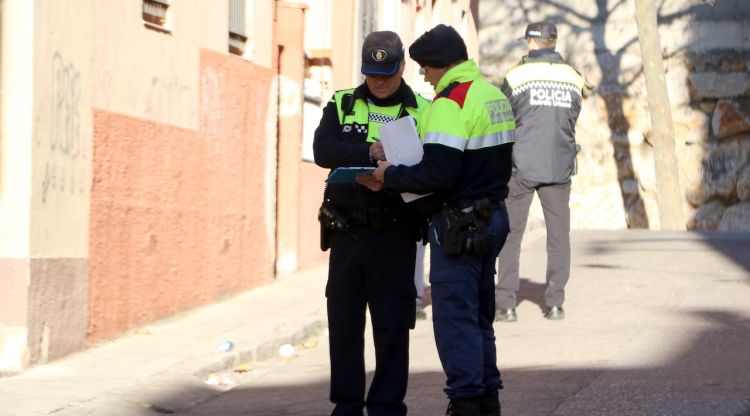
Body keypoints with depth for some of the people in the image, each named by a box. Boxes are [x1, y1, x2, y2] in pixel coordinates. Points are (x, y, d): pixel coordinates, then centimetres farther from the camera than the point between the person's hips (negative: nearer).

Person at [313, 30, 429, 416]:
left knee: (392, 323, 2)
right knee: (343, 320, 7)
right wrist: (371, 153, -22)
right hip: (346, 232, 2)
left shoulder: (422, 112, 2)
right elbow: (323, 150, -9)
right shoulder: (342, 105, 7)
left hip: (394, 235, -2)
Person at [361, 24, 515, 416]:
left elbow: (437, 173, -25)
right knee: (480, 314, 18)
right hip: (493, 216, 10)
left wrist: (391, 175, -11)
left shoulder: (450, 103, -18)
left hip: (459, 224, -10)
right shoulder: (495, 96, 12)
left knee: (454, 316, -3)